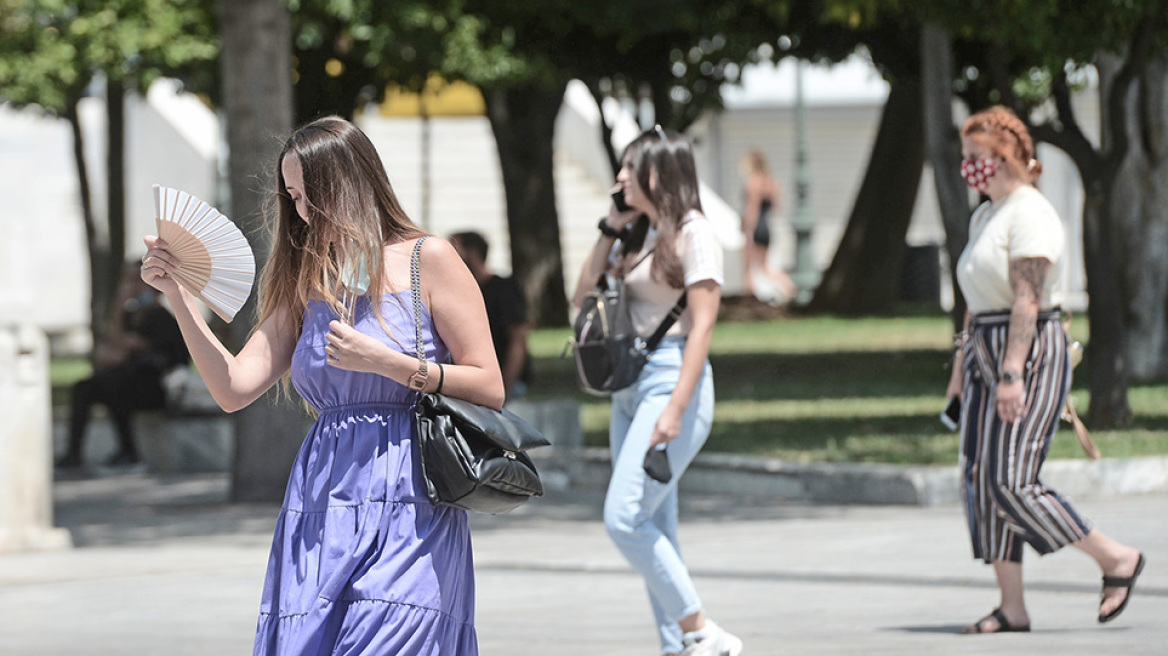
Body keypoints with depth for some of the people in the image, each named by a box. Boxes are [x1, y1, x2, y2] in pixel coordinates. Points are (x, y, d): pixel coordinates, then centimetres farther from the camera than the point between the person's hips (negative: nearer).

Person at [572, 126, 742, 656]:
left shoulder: (693, 234, -9)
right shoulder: (637, 234, 16)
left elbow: (702, 325, -15)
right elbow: (584, 295, 18)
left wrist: (675, 410, -22)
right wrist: (609, 230, 10)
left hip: (671, 379, -9)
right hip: (629, 387, 9)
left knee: (624, 518, -16)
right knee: (654, 530, 6)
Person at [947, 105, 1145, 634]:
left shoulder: (1029, 215, -13)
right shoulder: (984, 217, 17)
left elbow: (1027, 299, -21)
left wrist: (1011, 373, -27)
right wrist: (962, 366, 21)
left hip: (1031, 353, -10)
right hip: (987, 352, 10)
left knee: (1010, 483, -14)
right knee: (979, 481, 2)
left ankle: (1117, 559, -1)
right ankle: (1012, 608, 5)